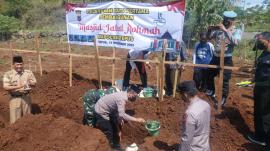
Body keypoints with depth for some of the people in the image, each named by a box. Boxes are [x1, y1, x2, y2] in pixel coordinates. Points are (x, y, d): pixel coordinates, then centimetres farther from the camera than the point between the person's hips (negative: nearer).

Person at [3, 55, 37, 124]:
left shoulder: (28, 72, 3)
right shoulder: (8, 74, -4)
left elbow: (34, 83, 6)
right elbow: (6, 87, -12)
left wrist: (30, 83, -18)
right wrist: (18, 87, -24)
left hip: (26, 97, 2)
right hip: (15, 98, -2)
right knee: (15, 119, 2)